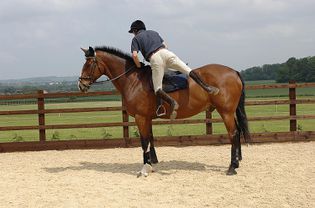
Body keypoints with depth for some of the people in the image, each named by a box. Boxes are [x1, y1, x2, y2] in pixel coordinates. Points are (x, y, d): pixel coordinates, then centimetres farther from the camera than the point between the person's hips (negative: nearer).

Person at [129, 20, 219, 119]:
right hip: (165, 52, 4)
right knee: (188, 70, 2)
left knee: (158, 89, -4)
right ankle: (206, 87, -14)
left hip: (154, 59, -4)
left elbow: (134, 55, 1)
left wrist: (139, 67, 13)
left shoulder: (136, 38, 16)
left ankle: (172, 102, -28)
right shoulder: (154, 32, 31)